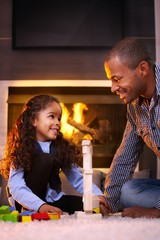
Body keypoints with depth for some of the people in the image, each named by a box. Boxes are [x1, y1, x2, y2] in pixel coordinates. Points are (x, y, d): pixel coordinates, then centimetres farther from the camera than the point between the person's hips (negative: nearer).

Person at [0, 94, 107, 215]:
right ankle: (30, 212, -16)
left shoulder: (62, 147, 0)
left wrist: (97, 195, -23)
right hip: (27, 204, -4)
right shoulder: (22, 148, -15)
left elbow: (78, 179, -4)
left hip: (52, 201, 4)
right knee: (44, 160, -24)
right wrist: (40, 206, -42)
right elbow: (16, 187, -26)